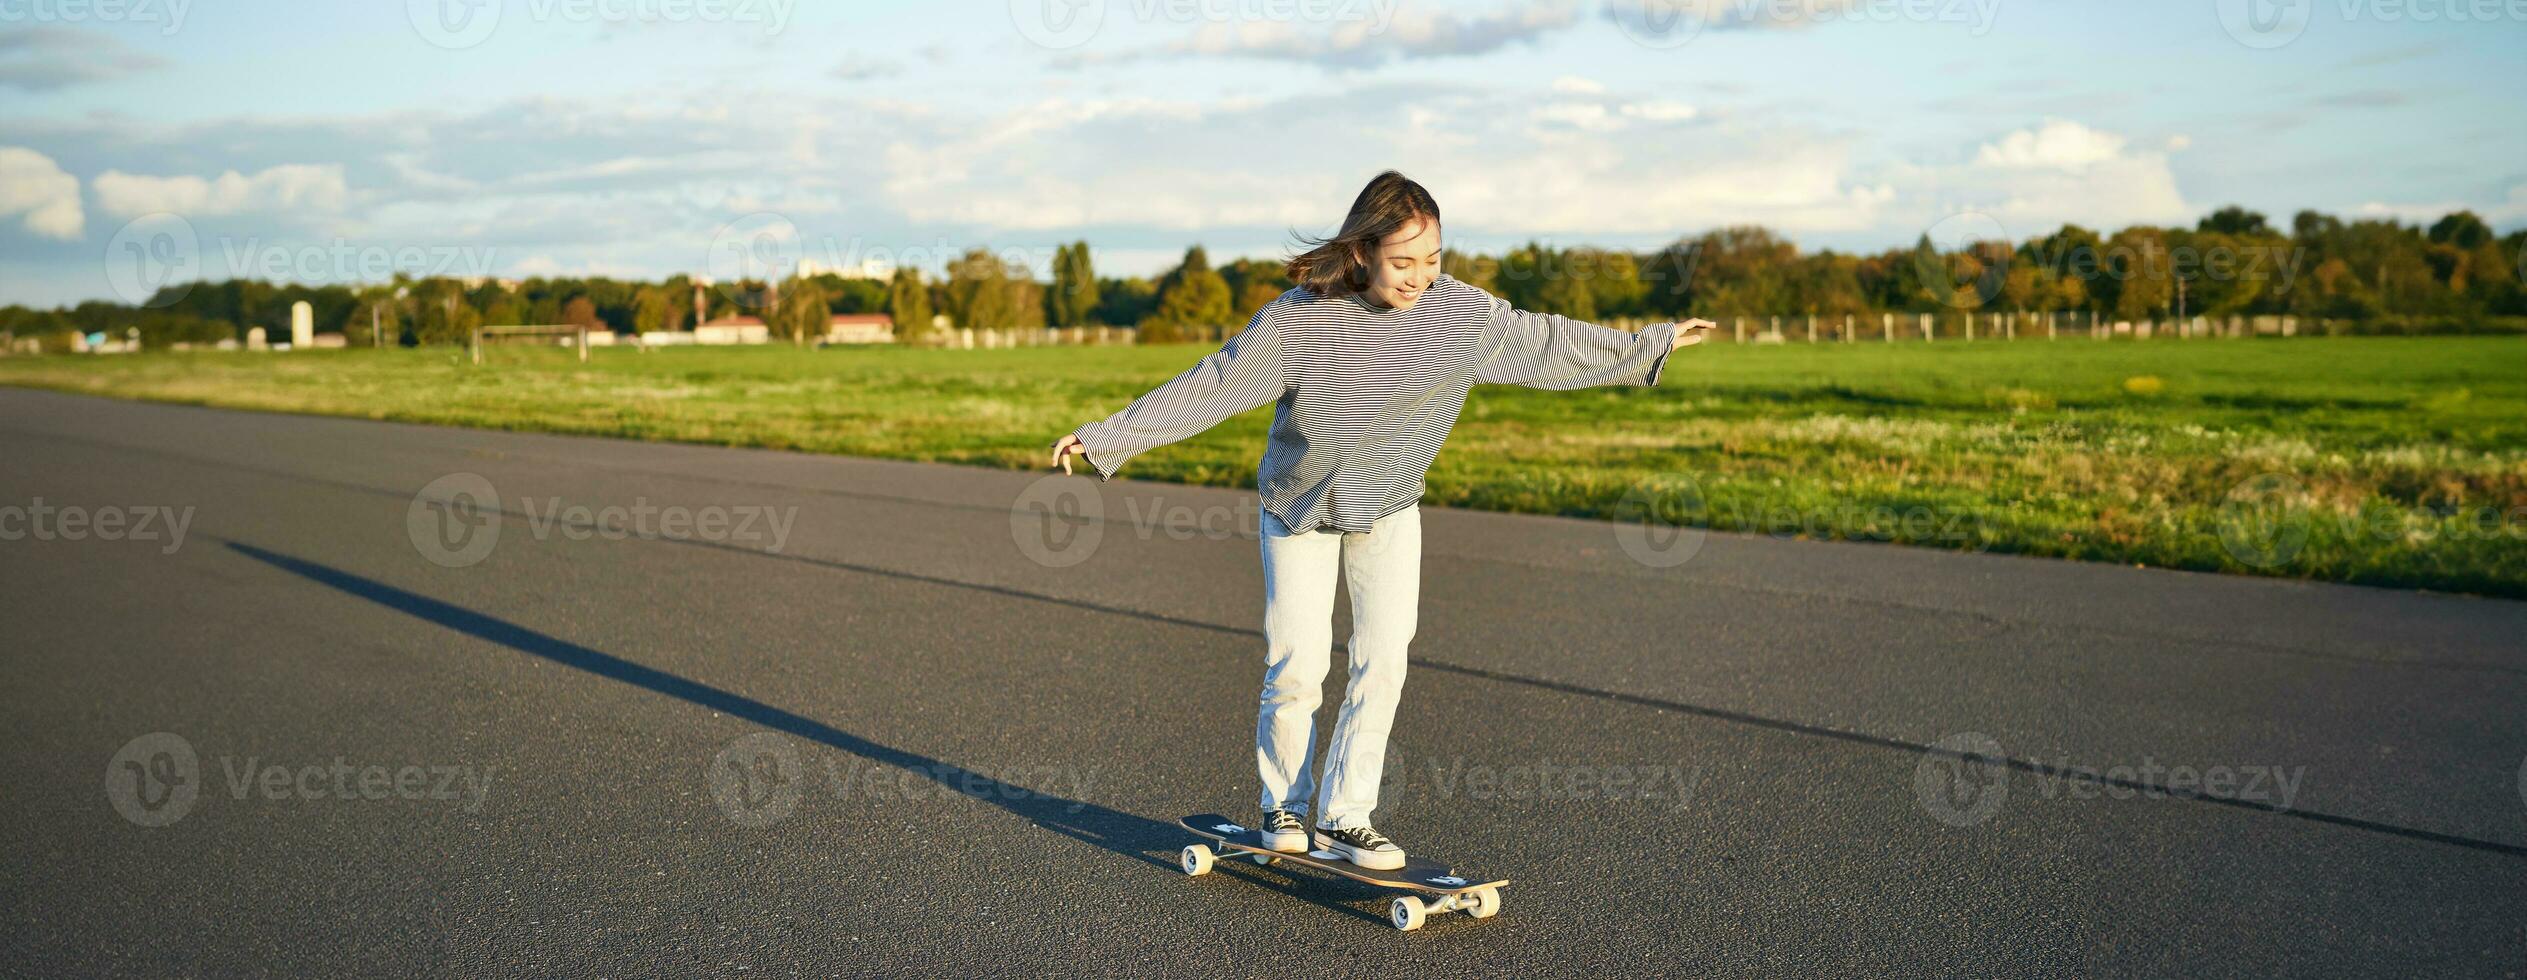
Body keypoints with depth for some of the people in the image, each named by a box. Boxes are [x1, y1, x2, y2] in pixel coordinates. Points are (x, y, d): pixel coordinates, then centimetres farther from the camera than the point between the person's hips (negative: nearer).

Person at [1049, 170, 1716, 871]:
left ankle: (1345, 815, 8)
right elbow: (1211, 384, -18)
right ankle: (1284, 804, 21)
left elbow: (1547, 341, -1)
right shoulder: (1298, 320, -24)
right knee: (1298, 667, -2)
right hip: (1301, 509, -2)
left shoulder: (1460, 311, -15)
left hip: (1390, 511, 3)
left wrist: (1651, 345, 9)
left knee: (1383, 661, -5)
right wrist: (1106, 436, -18)